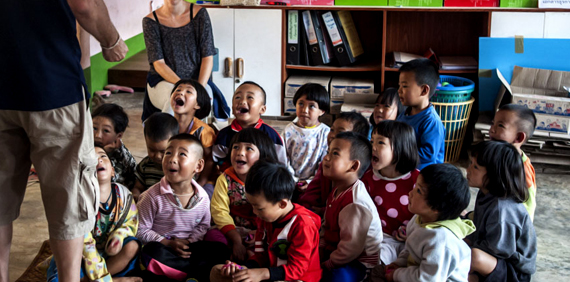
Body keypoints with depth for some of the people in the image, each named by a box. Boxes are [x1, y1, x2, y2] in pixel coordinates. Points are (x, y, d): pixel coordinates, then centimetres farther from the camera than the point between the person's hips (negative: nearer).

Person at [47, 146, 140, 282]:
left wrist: (119, 236, -20)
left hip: (106, 252, 4)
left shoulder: (123, 194, -12)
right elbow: (85, 247, -26)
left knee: (131, 246, -20)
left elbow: (130, 222, 4)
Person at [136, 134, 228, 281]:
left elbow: (203, 225, 10)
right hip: (162, 246, -3)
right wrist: (169, 243, -18)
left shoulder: (202, 197, -4)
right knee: (152, 251, -35)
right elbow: (141, 230, -9)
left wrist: (189, 241, -10)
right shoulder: (153, 196, -12)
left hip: (188, 248, 3)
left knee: (219, 250, -14)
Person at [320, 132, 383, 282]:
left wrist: (325, 265, -14)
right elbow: (326, 227, 12)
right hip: (333, 250, 9)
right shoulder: (338, 191, 3)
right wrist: (320, 251, 0)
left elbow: (349, 249, -25)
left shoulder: (355, 205, -29)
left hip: (360, 261, -9)